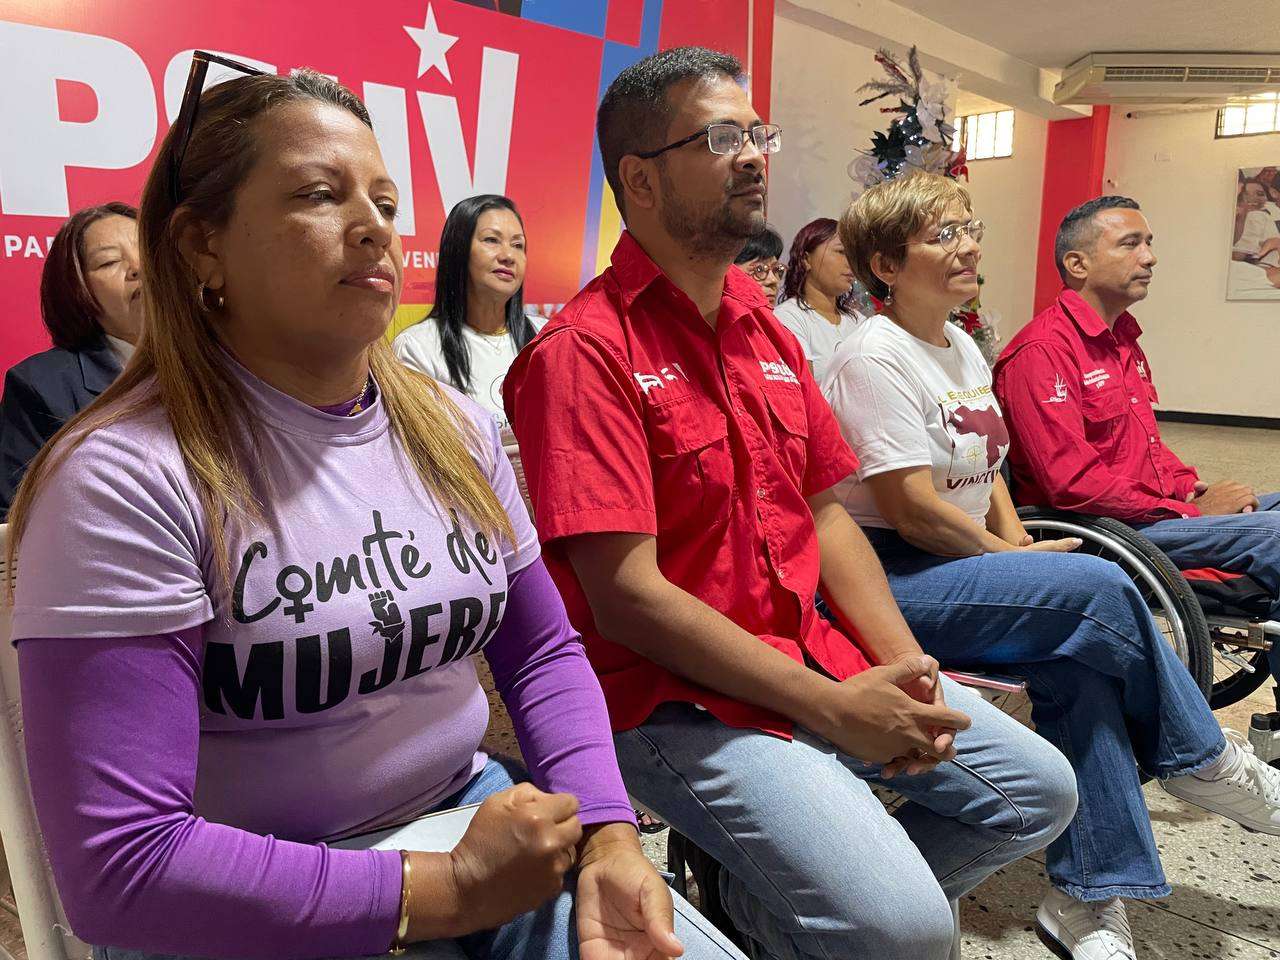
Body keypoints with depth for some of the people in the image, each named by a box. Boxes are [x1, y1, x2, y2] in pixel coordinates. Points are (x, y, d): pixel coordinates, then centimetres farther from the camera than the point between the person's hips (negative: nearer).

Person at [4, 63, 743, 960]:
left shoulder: (456, 429, 0)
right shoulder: (127, 478, -18)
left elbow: (543, 649, 7)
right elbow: (120, 865, -20)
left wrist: (609, 836, -8)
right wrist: (447, 887, -20)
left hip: (468, 809, 5)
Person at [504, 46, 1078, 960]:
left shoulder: (766, 328, 10)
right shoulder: (586, 350, -15)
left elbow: (826, 516, 11)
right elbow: (626, 596, -21)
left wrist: (905, 669, -3)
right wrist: (836, 710, -18)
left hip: (816, 659, 8)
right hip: (676, 698, -8)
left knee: (1041, 789, 12)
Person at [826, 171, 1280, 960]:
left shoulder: (963, 347, 15)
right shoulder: (876, 357, -14)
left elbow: (984, 469, 20)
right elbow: (913, 510, -19)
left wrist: (1020, 546, 2)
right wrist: (1014, 559, -7)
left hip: (964, 568, 9)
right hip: (886, 577, -8)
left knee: (1078, 663, -16)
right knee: (1101, 589, -19)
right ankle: (1206, 762, 8)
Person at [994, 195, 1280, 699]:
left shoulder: (1122, 338, 19)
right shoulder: (1041, 350, -14)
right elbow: (1072, 482, -22)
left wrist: (1196, 487, 6)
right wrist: (1188, 511, -15)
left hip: (1162, 505, 10)